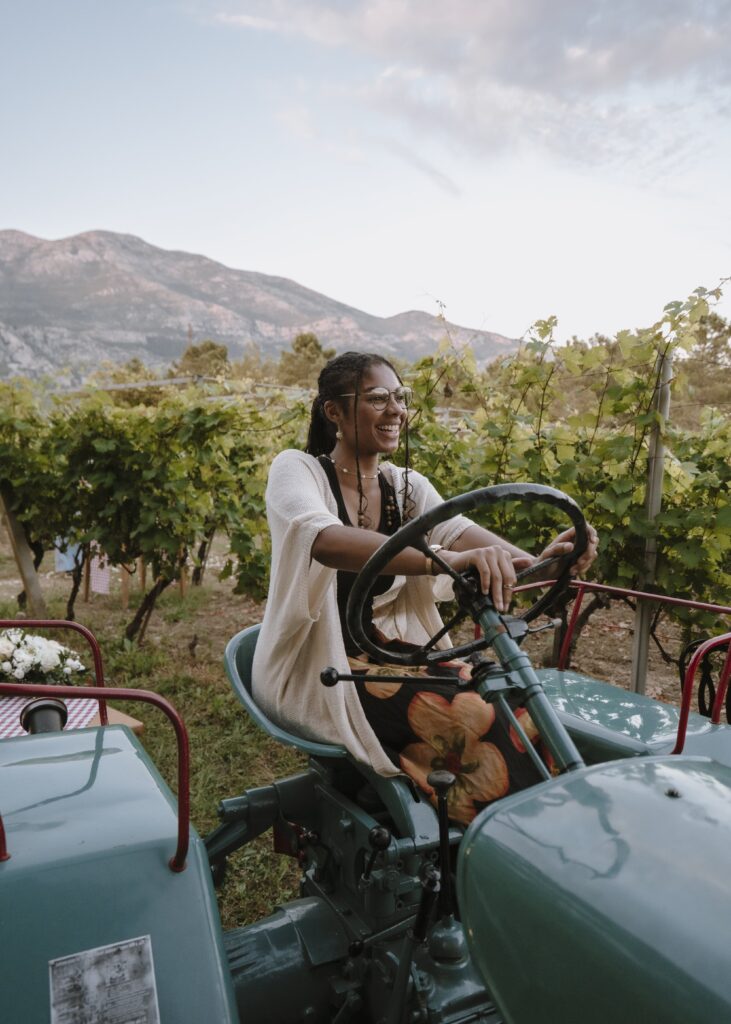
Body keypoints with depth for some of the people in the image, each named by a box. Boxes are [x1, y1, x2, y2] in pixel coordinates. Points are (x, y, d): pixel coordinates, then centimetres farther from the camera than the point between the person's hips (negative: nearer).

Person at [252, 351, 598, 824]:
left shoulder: (408, 486, 8)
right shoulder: (296, 469, -10)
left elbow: (458, 528, -13)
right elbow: (325, 540, -32)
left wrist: (533, 561, -35)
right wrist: (444, 559, -48)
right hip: (313, 669, -5)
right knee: (469, 716, -23)